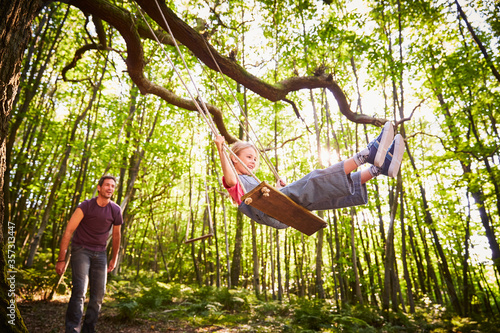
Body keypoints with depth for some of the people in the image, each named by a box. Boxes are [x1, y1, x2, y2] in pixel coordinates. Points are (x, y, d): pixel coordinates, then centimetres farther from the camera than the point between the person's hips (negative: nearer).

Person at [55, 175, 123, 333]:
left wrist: (114, 259, 14)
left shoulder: (116, 210, -1)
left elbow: (116, 235, 11)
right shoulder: (86, 206, -11)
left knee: (99, 294, 2)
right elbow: (68, 231, -12)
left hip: (100, 253, 4)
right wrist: (61, 259, -16)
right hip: (81, 250, -3)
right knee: (79, 291, -17)